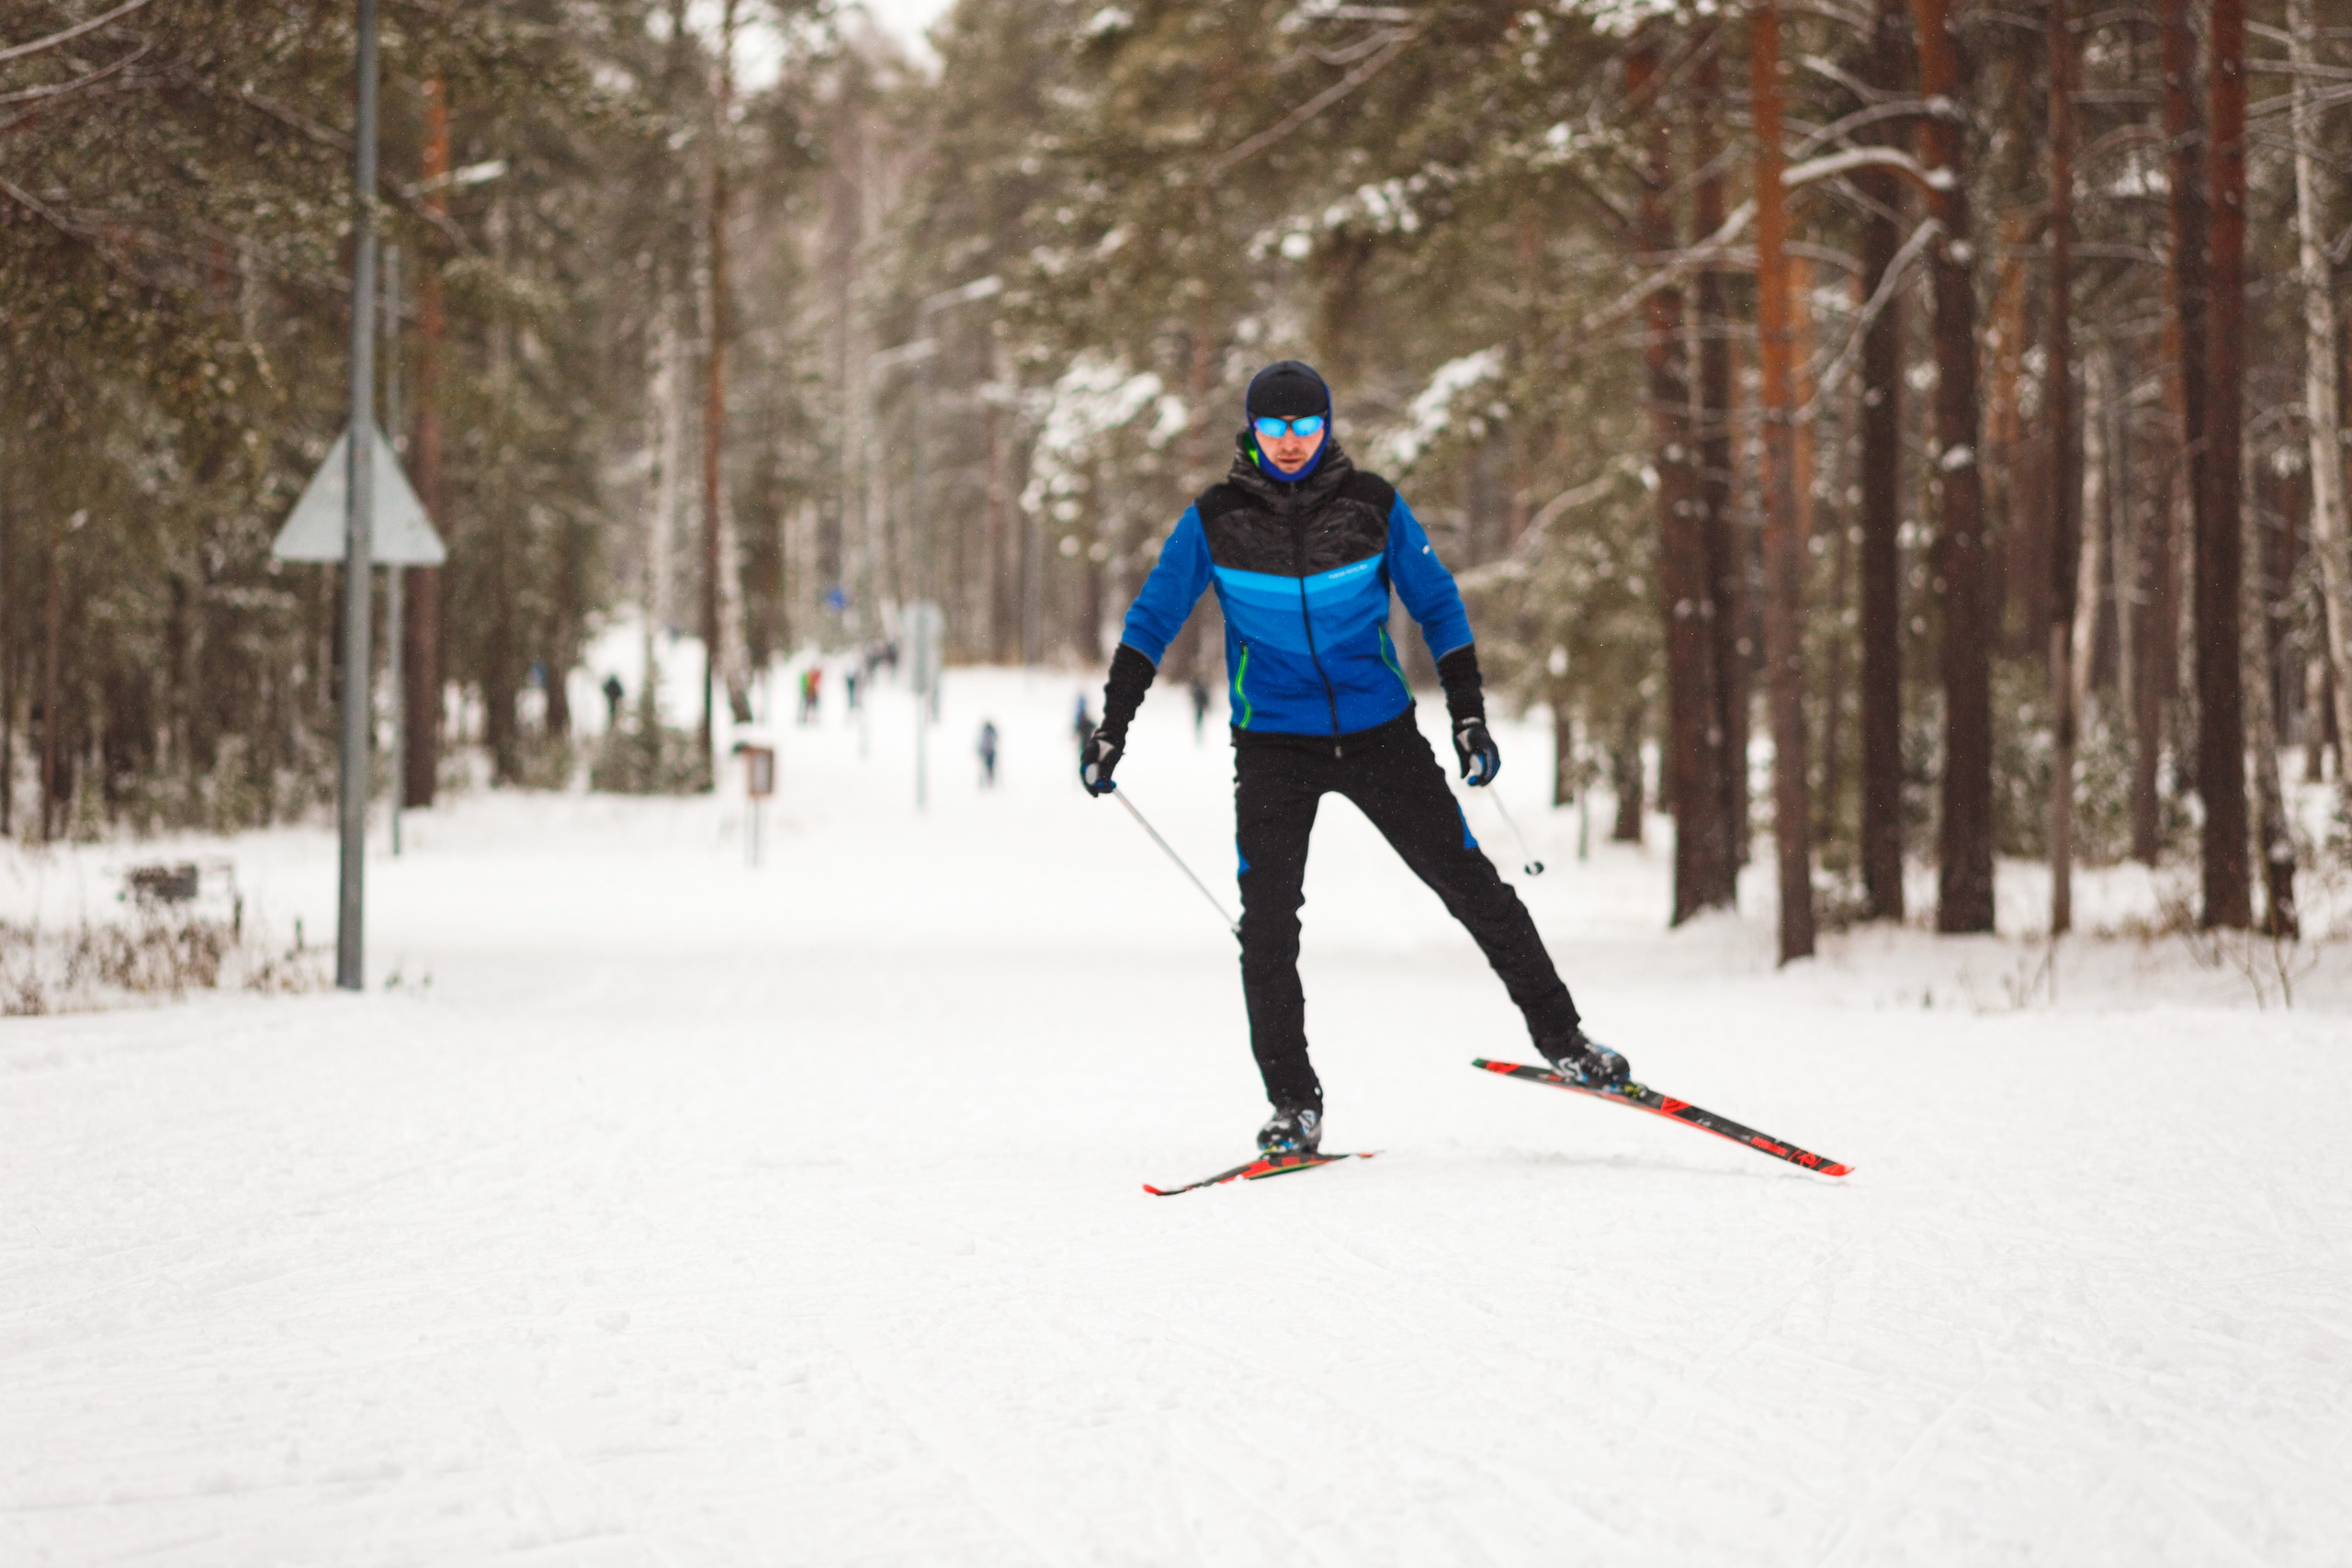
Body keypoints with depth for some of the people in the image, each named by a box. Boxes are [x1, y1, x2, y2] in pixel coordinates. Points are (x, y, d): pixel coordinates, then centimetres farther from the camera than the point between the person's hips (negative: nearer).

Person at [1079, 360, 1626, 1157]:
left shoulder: (1372, 505, -4)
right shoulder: (1215, 520, -5)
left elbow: (1438, 606, 5)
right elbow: (1152, 621, 1)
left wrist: (1469, 716, -1)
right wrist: (1112, 729, -6)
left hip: (1380, 733, 0)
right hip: (1274, 746, 0)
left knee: (1470, 884, 1)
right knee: (1267, 924, -10)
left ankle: (1560, 1037, 17)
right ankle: (1294, 1103, 0)